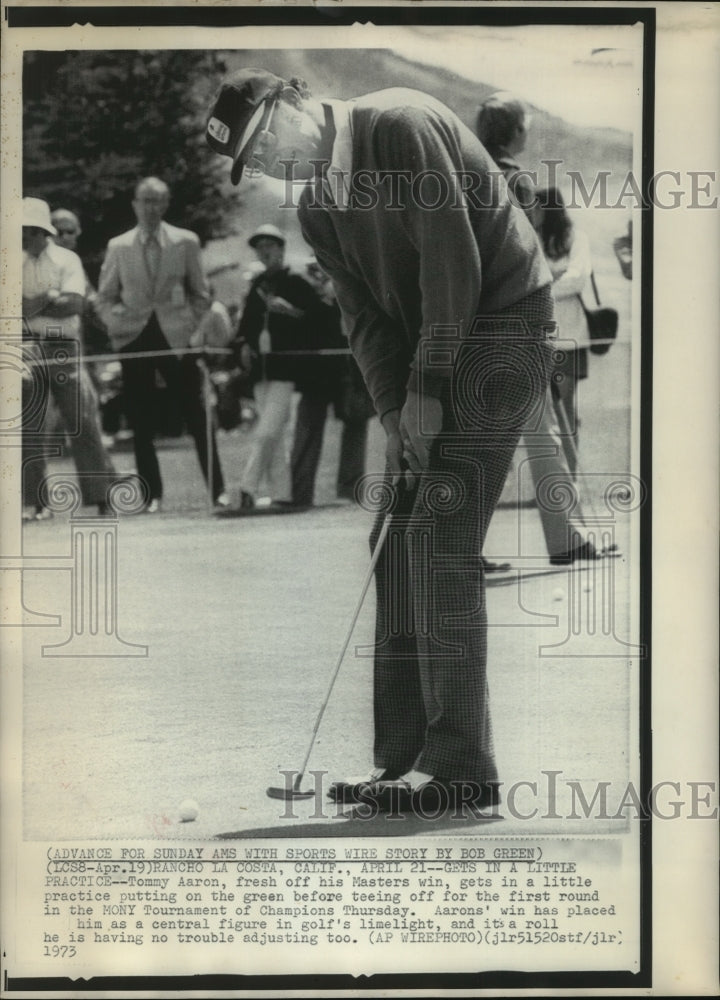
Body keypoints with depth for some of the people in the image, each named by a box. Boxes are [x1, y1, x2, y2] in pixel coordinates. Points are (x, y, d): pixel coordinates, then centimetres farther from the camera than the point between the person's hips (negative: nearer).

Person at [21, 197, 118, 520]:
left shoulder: (66, 260, 2)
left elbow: (75, 303, -11)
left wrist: (33, 305, -12)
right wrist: (50, 297, -12)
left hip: (65, 350, -1)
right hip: (28, 350, 1)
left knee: (84, 422, -2)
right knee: (28, 429, 1)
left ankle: (102, 496, 4)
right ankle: (33, 501, 7)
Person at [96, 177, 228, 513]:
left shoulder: (186, 242, 4)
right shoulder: (118, 246, 6)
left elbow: (201, 294, 9)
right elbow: (105, 298, 10)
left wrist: (191, 326, -1)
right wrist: (119, 324, -6)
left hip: (176, 337, -1)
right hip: (134, 340, 1)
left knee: (198, 417, -2)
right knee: (141, 423, 2)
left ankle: (218, 489, 4)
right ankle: (152, 495, 9)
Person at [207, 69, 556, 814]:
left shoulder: (398, 124, -14)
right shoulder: (316, 210, 11)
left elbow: (454, 261, -19)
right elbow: (365, 319, 5)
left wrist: (425, 390, -17)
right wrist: (396, 415, -10)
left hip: (502, 328, -9)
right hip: (433, 357, 9)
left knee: (438, 538, -14)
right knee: (397, 543, 5)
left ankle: (460, 765, -11)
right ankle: (406, 756, 10)